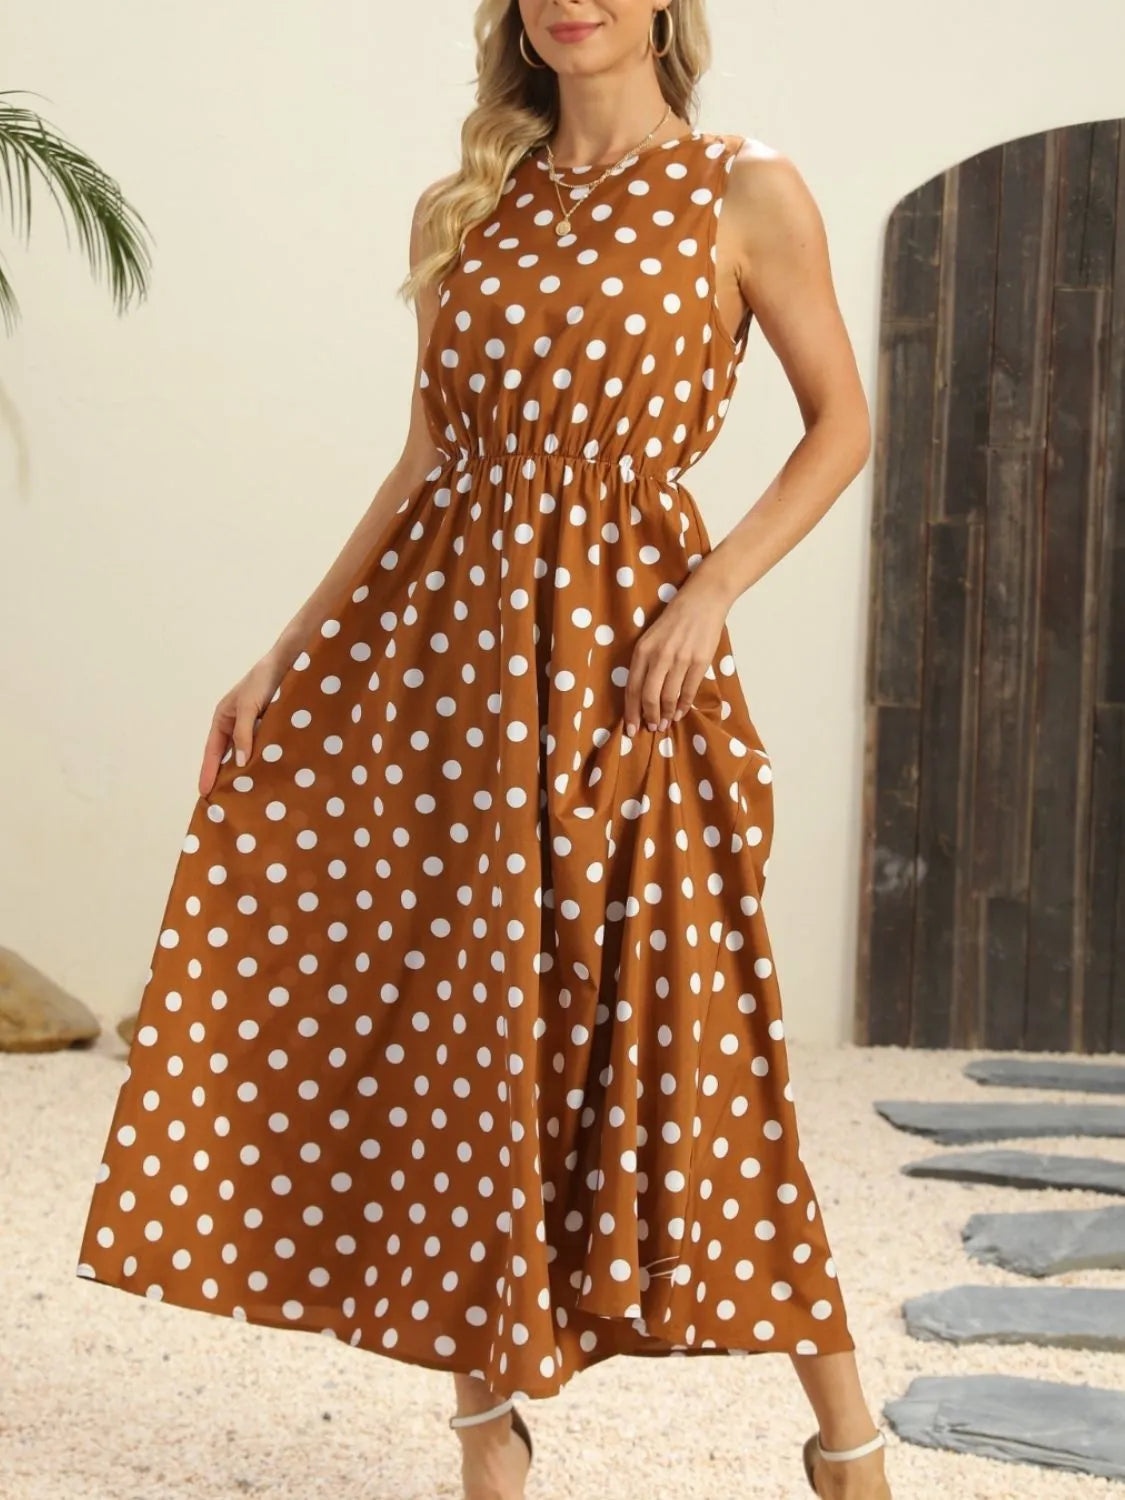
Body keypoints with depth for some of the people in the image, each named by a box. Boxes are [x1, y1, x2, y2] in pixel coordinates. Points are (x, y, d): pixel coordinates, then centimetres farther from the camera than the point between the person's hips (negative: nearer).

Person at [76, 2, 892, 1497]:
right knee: (461, 1040, 5)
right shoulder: (460, 214, 10)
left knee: (684, 1043, -2)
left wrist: (714, 589, -10)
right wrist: (283, 654, 10)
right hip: (445, 645, 4)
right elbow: (424, 468, 13)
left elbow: (842, 423, 3)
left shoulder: (745, 195, -2)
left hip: (618, 658, -4)